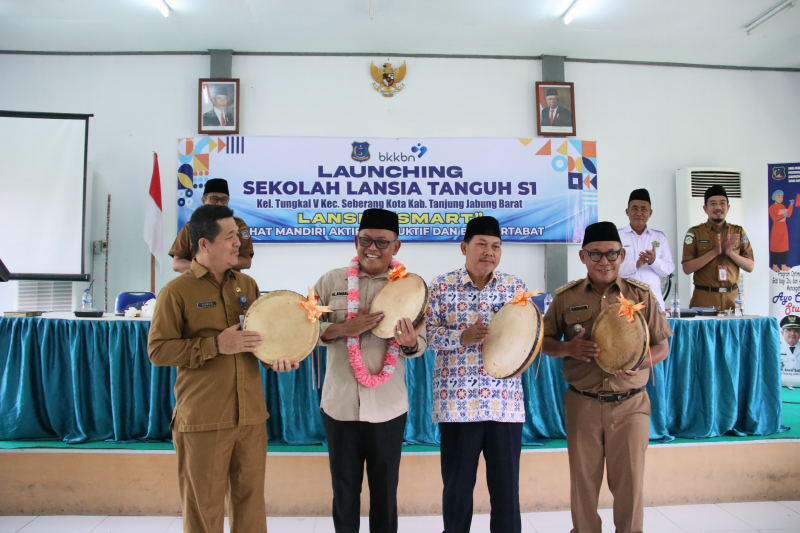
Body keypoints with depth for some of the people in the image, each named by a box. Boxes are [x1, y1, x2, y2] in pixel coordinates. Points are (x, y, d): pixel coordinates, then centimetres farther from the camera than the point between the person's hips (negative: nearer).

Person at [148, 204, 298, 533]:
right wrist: (215, 345, -18)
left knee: (250, 499, 15)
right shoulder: (176, 291, -6)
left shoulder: (247, 284, 9)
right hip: (202, 420, -4)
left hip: (251, 416, 5)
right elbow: (158, 350, -9)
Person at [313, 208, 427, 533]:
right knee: (344, 490, 14)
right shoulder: (331, 281, 1)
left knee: (385, 492, 13)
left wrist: (410, 343, -22)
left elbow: (421, 343, 2)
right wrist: (342, 329, -18)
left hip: (388, 406, 0)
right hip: (339, 404, 0)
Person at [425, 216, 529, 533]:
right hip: (457, 401, -1)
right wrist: (463, 337, -18)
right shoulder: (441, 287, 0)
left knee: (507, 484, 10)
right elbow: (426, 332, -5)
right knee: (457, 483, 10)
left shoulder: (515, 287, 7)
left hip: (504, 401, 2)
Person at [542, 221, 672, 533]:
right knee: (583, 481, 11)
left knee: (629, 481, 7)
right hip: (582, 404, 0)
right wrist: (567, 348, -14)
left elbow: (662, 346, 6)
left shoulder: (640, 295, 3)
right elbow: (545, 342, 8)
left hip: (629, 404, 0)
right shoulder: (566, 297, 2)